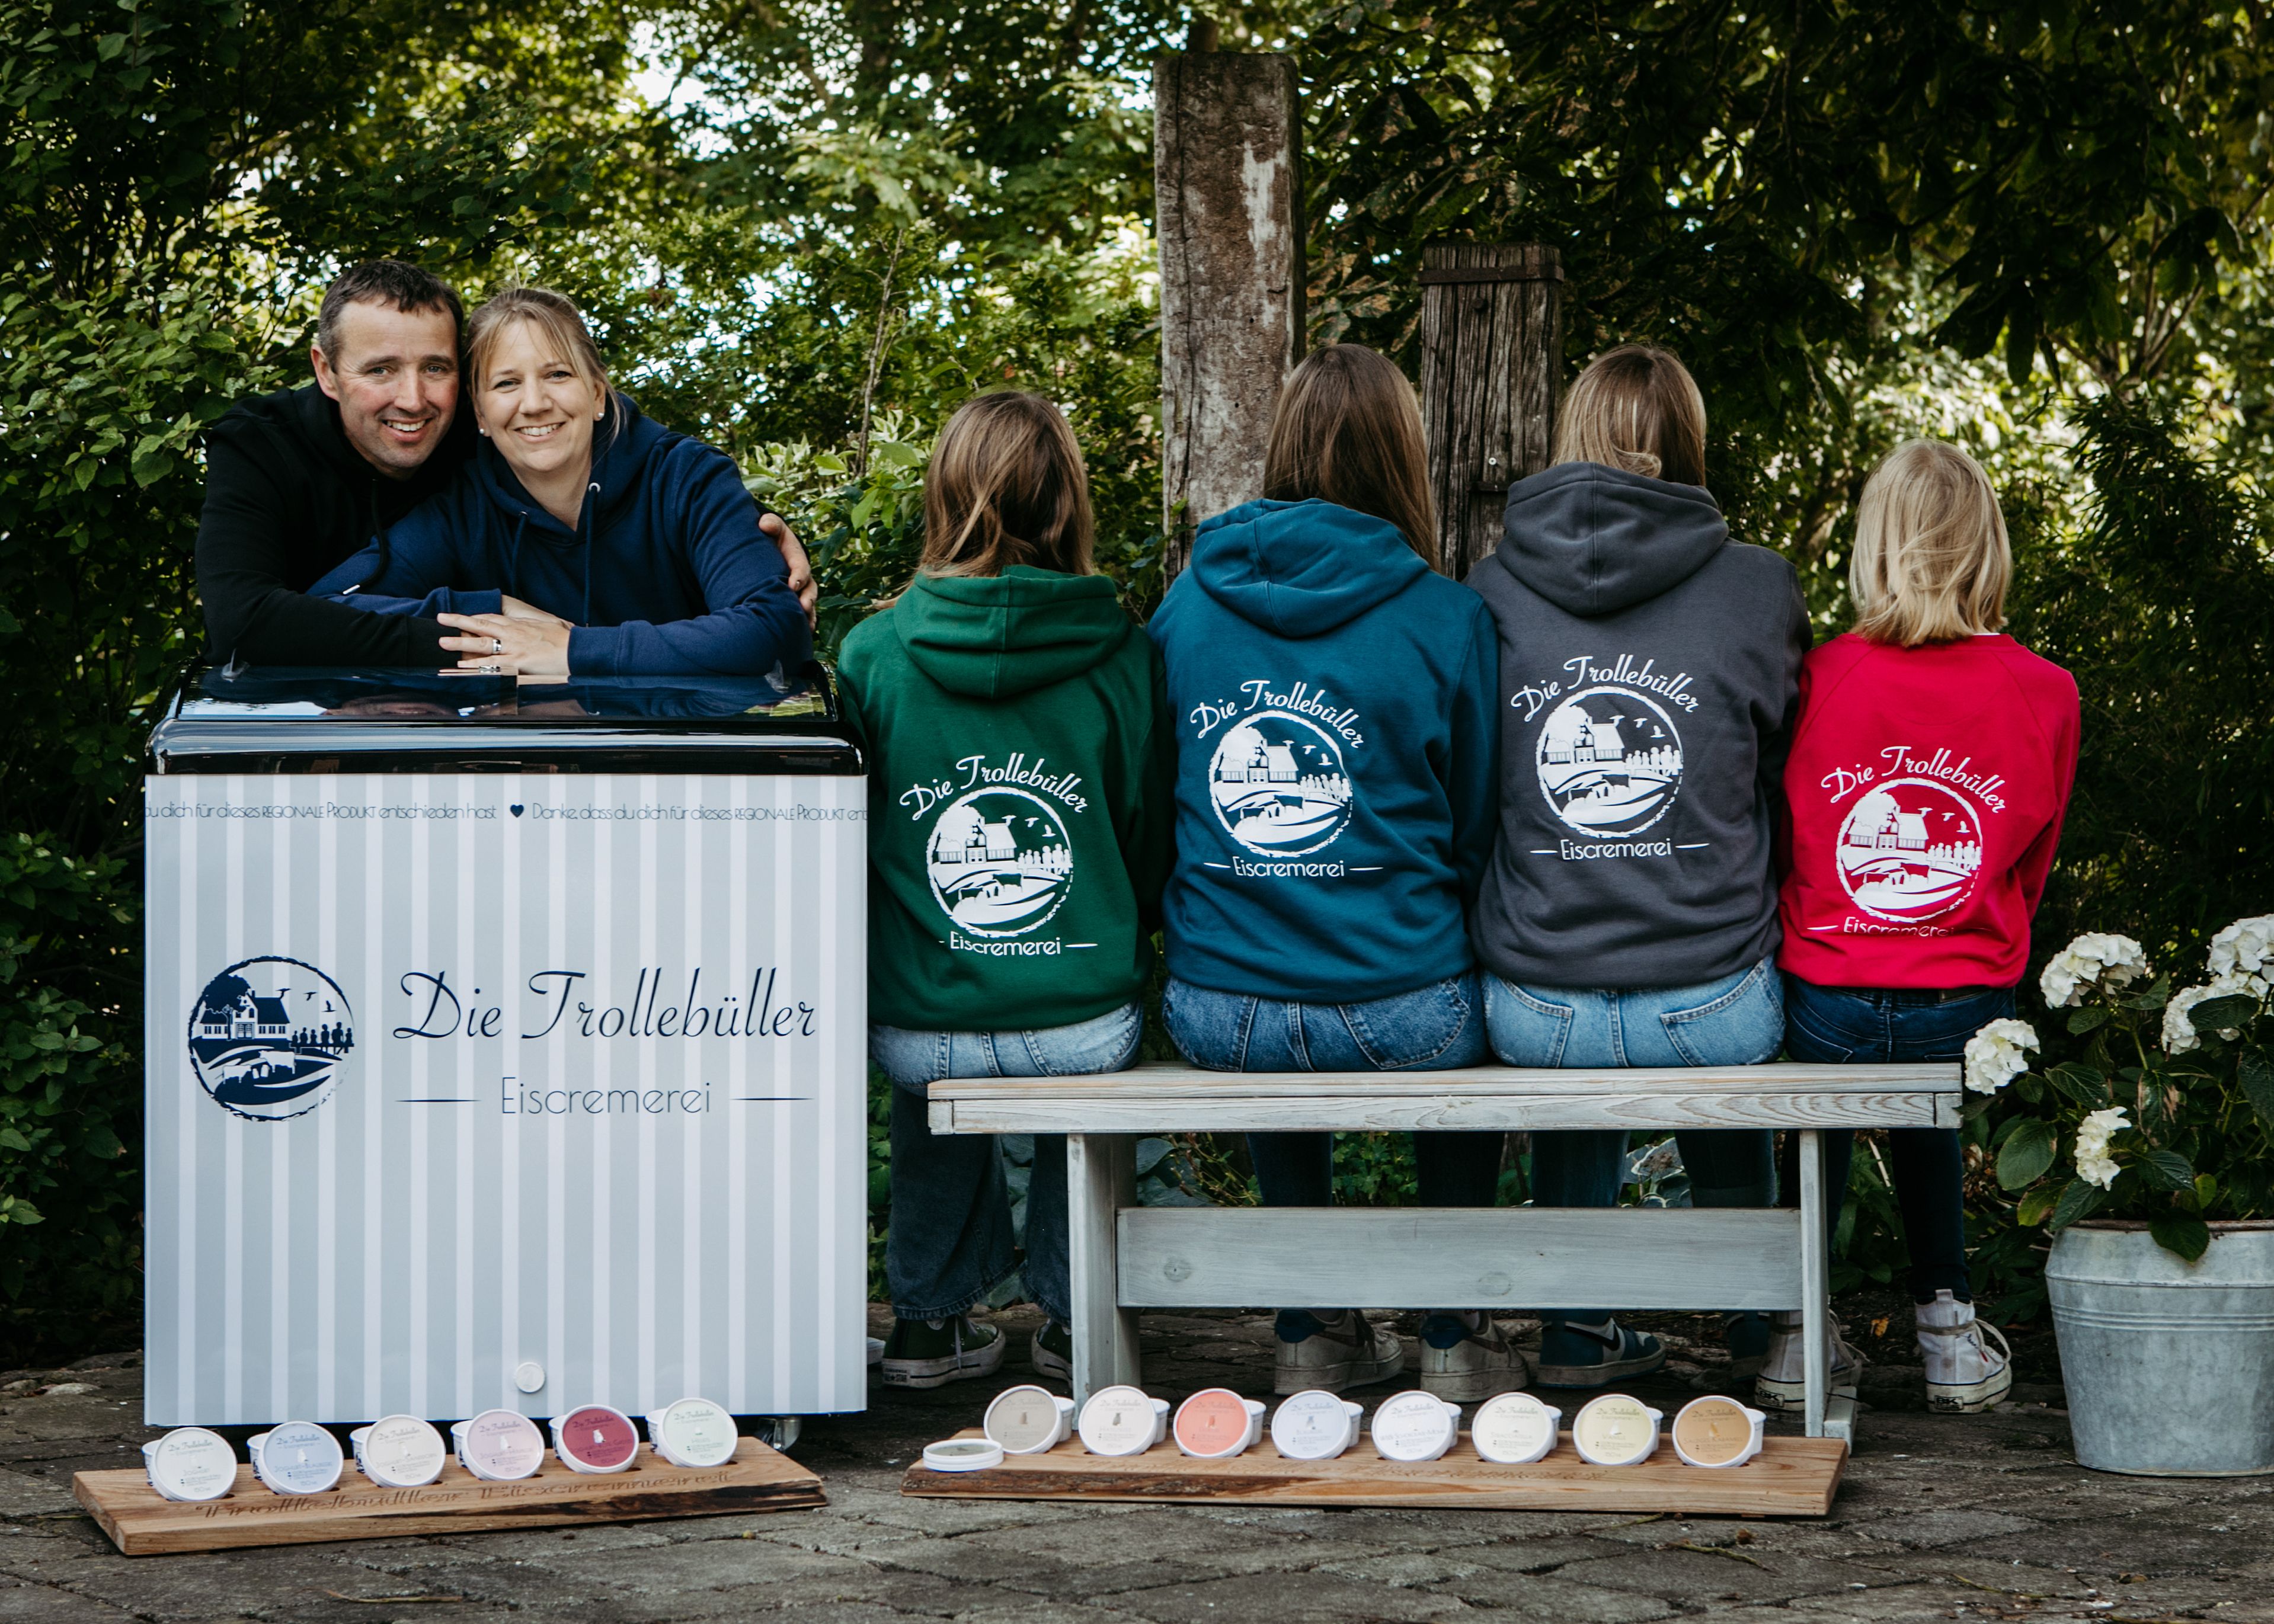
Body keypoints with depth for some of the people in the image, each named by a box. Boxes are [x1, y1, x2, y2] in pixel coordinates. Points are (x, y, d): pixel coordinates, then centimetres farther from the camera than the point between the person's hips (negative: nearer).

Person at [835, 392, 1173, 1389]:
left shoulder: (875, 653, -6)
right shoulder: (1118, 655, -6)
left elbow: (850, 841, 6)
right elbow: (1151, 846, 5)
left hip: (918, 1031, 1)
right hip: (1084, 1026, 0)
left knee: (925, 1077, 35)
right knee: (1089, 1084, 34)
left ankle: (931, 1319, 36)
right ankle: (1074, 1316, 33)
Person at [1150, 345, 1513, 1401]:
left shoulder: (1188, 603, 2)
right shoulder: (1444, 619, -7)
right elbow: (1476, 833, 4)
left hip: (1213, 1012, 3)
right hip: (1398, 1013, -2)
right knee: (1470, 1033, 34)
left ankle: (1311, 1335, 39)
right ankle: (1456, 1337, 34)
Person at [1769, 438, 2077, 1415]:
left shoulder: (1824, 676, -8)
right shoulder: (2045, 693, -5)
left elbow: (1784, 840, 6)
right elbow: (2032, 869, 9)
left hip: (1825, 1003, -1)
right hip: (1967, 1011, 1)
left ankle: (1797, 1329, 23)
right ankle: (1947, 1330, 31)